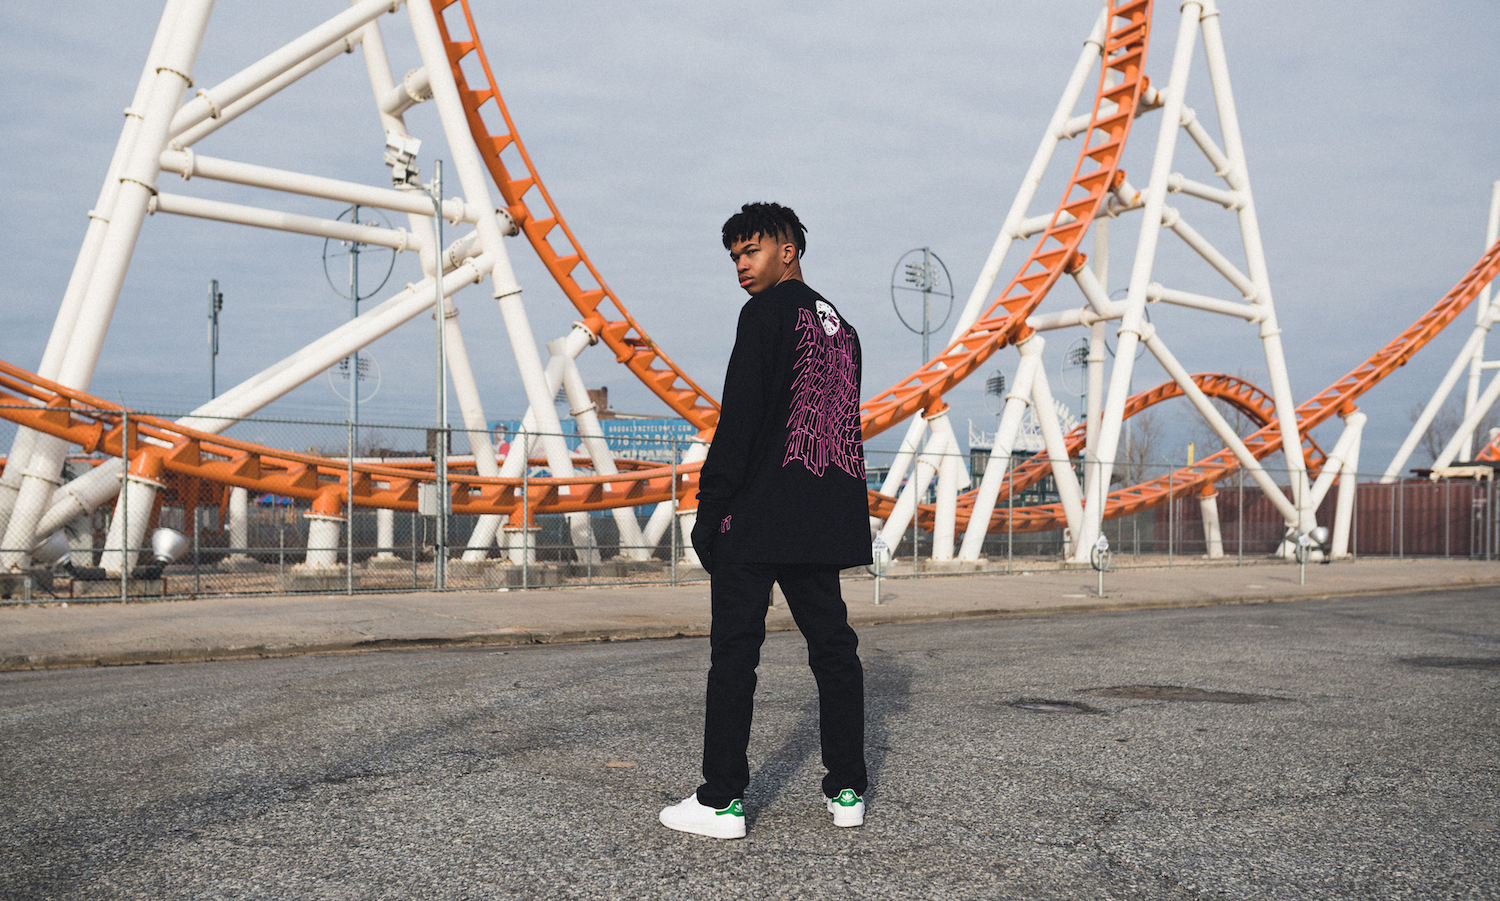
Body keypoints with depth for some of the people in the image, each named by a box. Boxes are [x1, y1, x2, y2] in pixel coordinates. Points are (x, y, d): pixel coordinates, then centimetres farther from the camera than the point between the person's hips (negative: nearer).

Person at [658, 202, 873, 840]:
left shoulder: (768, 312, -5)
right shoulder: (840, 326, 19)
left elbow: (740, 416, -14)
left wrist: (709, 509, -12)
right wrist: (833, 511, 19)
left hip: (758, 517, -8)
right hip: (825, 520, 8)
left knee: (734, 651, -3)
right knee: (833, 647, 11)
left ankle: (721, 801, -1)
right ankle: (847, 791, 17)